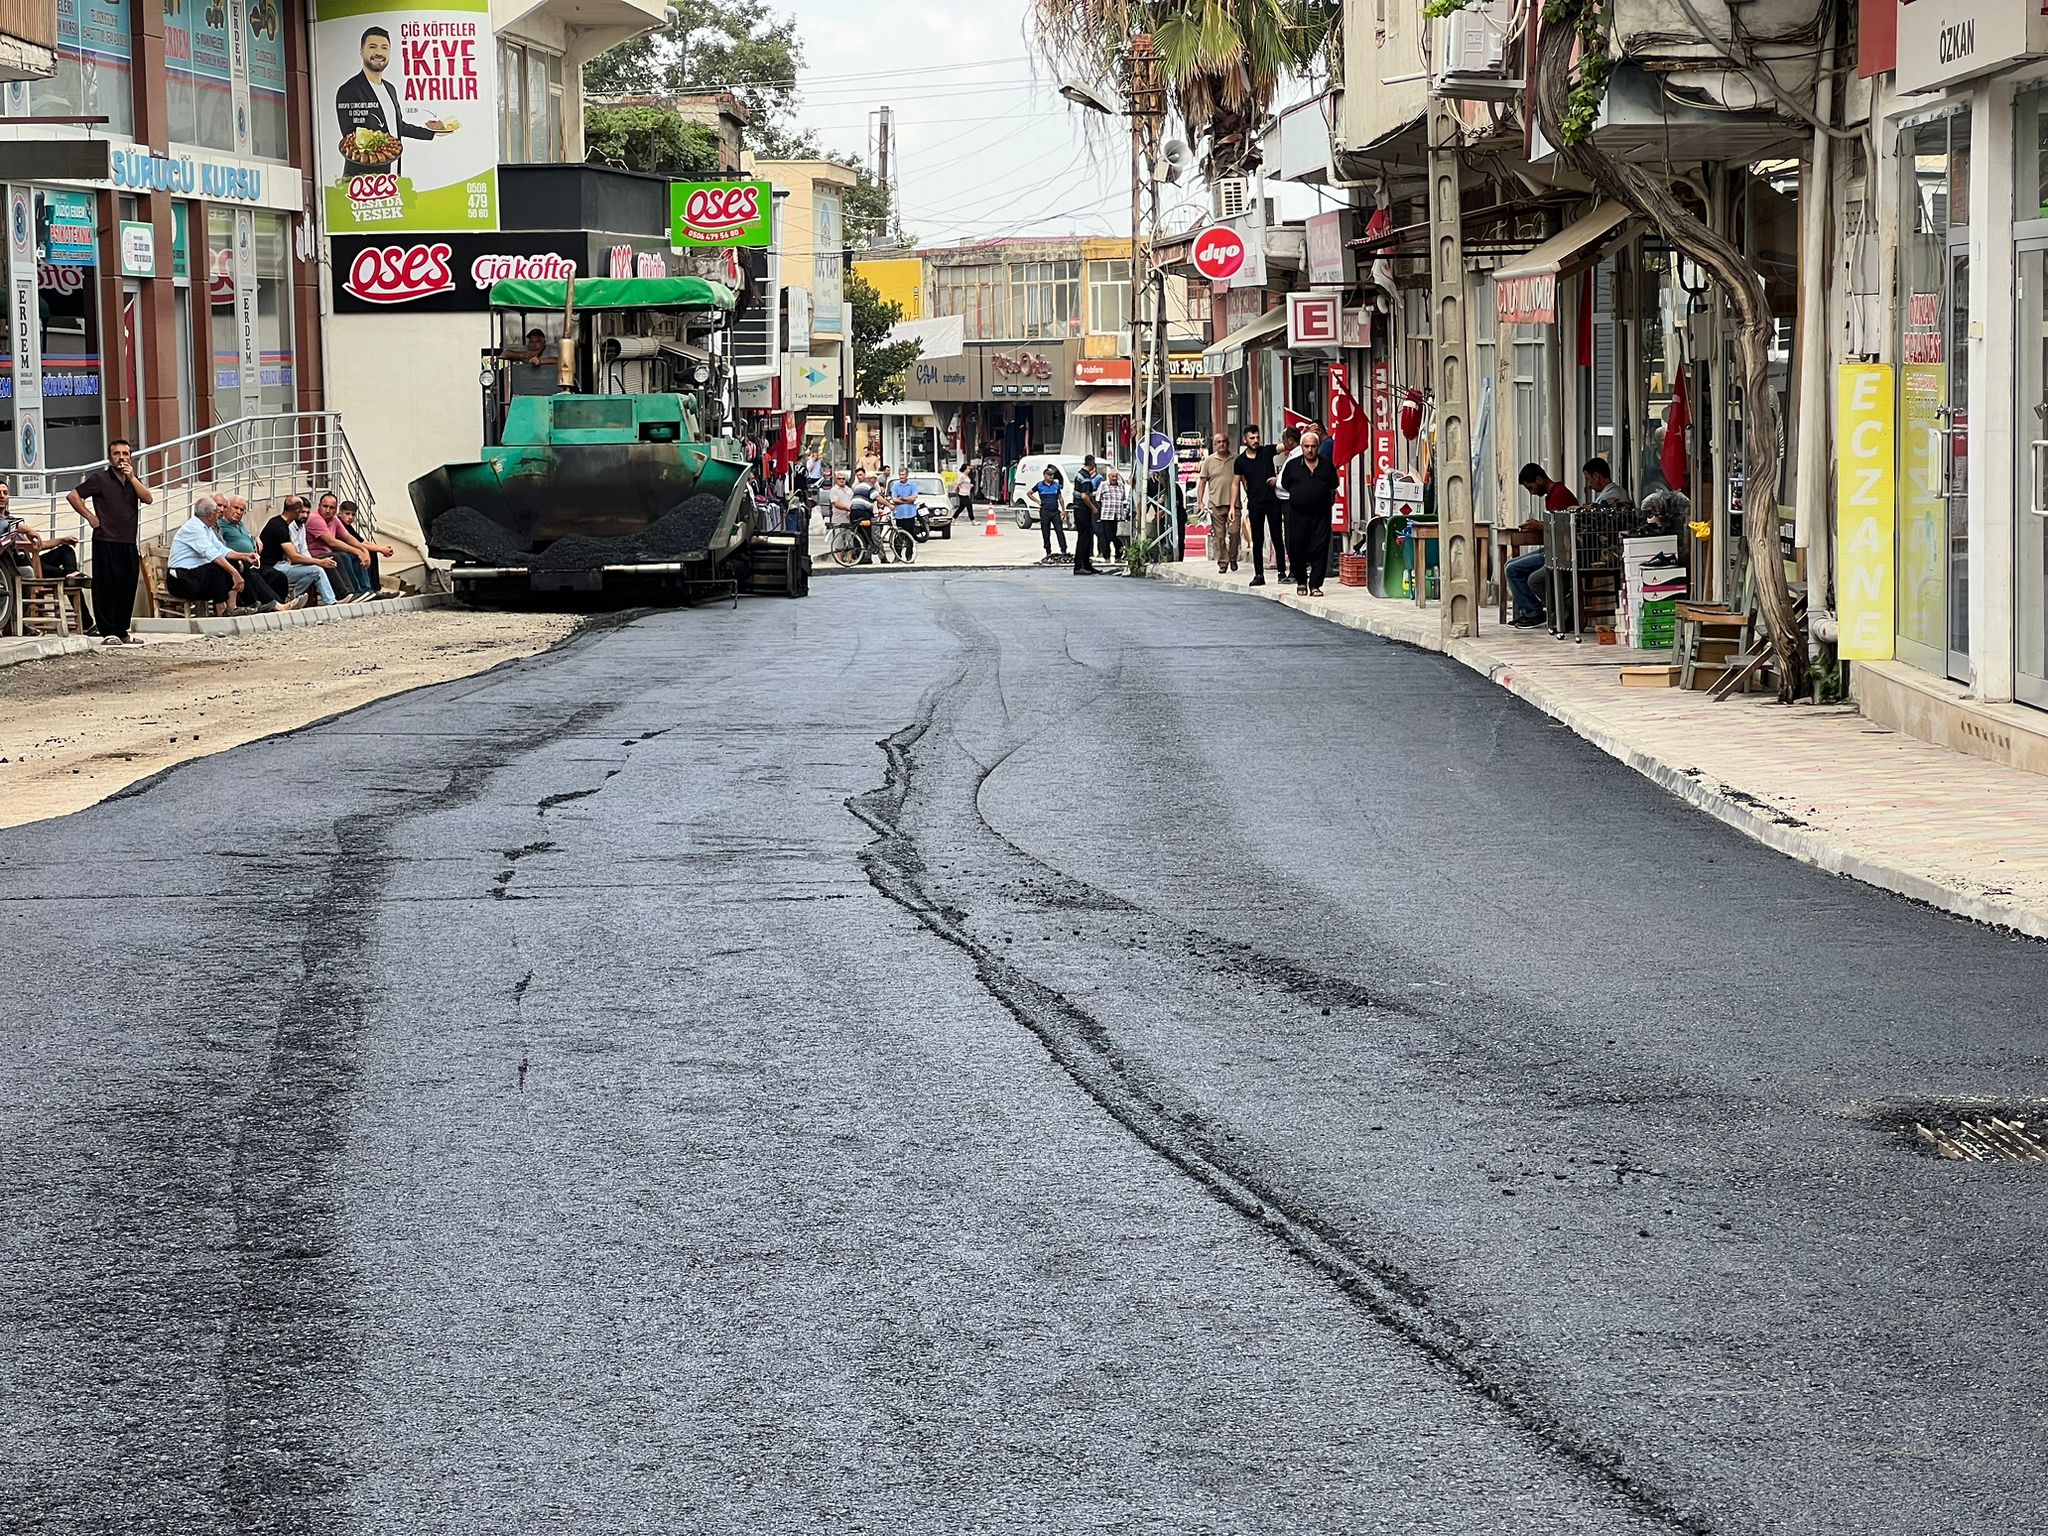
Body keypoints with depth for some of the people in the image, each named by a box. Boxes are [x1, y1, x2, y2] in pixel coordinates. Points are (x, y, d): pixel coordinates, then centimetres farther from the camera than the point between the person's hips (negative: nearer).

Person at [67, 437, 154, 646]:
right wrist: (90, 517, -6)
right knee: (106, 588, -5)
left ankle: (123, 631, 14)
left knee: (127, 589, 6)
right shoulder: (100, 479, 0)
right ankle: (108, 632, -3)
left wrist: (132, 478, -7)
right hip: (106, 542, -5)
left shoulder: (133, 481, 17)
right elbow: (73, 496, -4)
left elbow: (148, 499, 0)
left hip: (128, 543, 5)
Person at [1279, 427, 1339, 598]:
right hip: (1298, 515, 0)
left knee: (1319, 549, -5)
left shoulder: (1327, 465, 5)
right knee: (1297, 549, 1)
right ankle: (1301, 582, 20)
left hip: (1321, 515, 0)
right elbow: (1283, 485, 12)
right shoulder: (1292, 465, 2)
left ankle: (1315, 585, 0)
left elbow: (1333, 487, 18)